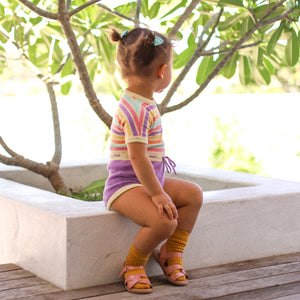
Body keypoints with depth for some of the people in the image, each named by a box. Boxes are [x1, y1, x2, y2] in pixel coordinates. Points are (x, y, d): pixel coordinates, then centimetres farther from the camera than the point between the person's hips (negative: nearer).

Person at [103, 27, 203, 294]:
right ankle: (133, 265, -4)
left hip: (148, 180, 11)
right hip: (125, 186, -11)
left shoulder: (142, 103, 10)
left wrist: (159, 158, 38)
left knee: (194, 194, 4)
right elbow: (137, 157, -27)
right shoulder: (137, 109, -23)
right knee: (165, 221, -31)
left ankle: (172, 255, 14)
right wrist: (157, 194, -23)